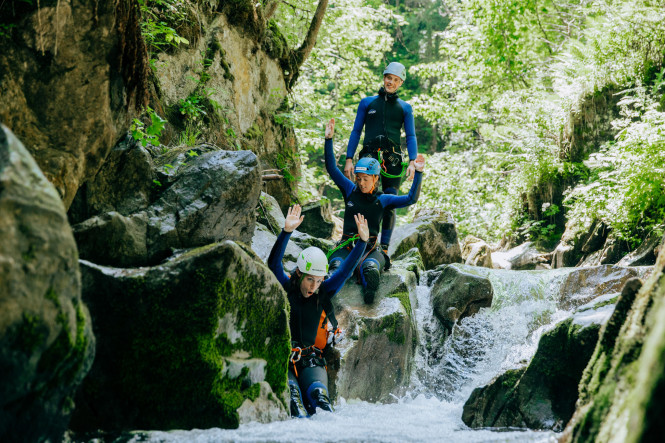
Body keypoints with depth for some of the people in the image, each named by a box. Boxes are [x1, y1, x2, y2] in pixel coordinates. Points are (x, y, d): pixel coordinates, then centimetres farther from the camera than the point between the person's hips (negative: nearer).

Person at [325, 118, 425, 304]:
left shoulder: (382, 199, 8)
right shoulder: (350, 191, 12)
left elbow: (411, 198, -1)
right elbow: (332, 168, 7)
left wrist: (418, 173, -12)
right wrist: (329, 139, -2)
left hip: (369, 248, -1)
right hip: (346, 246, 1)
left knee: (369, 267, -38)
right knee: (337, 267, -35)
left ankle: (369, 296, -51)